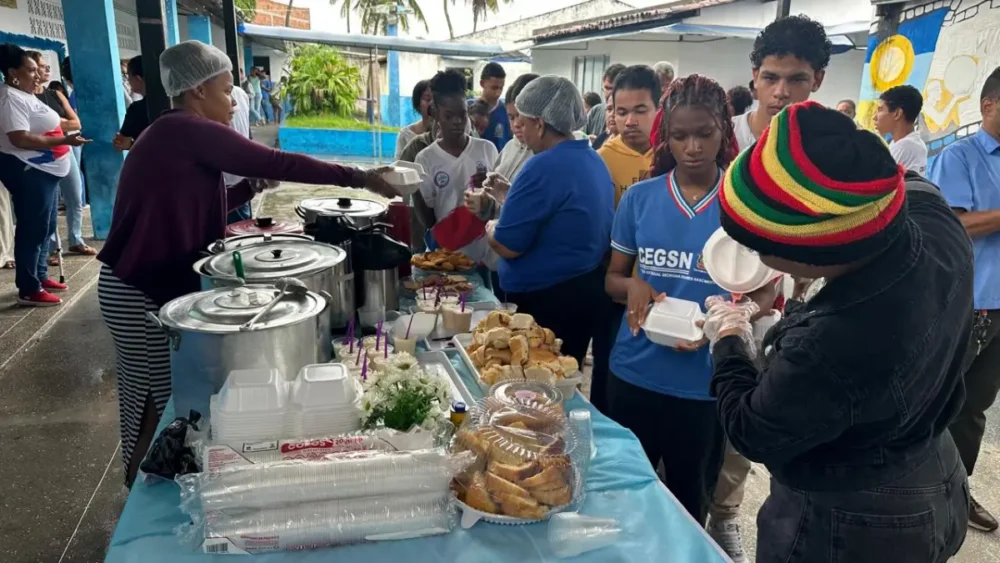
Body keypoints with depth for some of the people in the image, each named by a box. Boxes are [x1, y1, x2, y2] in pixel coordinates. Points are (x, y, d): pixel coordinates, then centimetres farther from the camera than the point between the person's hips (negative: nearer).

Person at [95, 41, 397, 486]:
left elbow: (193, 207, 17)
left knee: (155, 399, 19)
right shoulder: (189, 131, -17)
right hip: (144, 292, -10)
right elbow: (277, 162, -19)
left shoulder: (173, 135, 14)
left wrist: (254, 186, 8)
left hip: (144, 284, 10)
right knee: (162, 402, 3)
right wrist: (358, 178, -14)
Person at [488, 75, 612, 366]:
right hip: (587, 291, 9)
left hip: (545, 301, -9)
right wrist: (511, 199, 18)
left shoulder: (544, 166, -21)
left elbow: (507, 245, -20)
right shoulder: (594, 160, 7)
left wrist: (490, 228, 1)